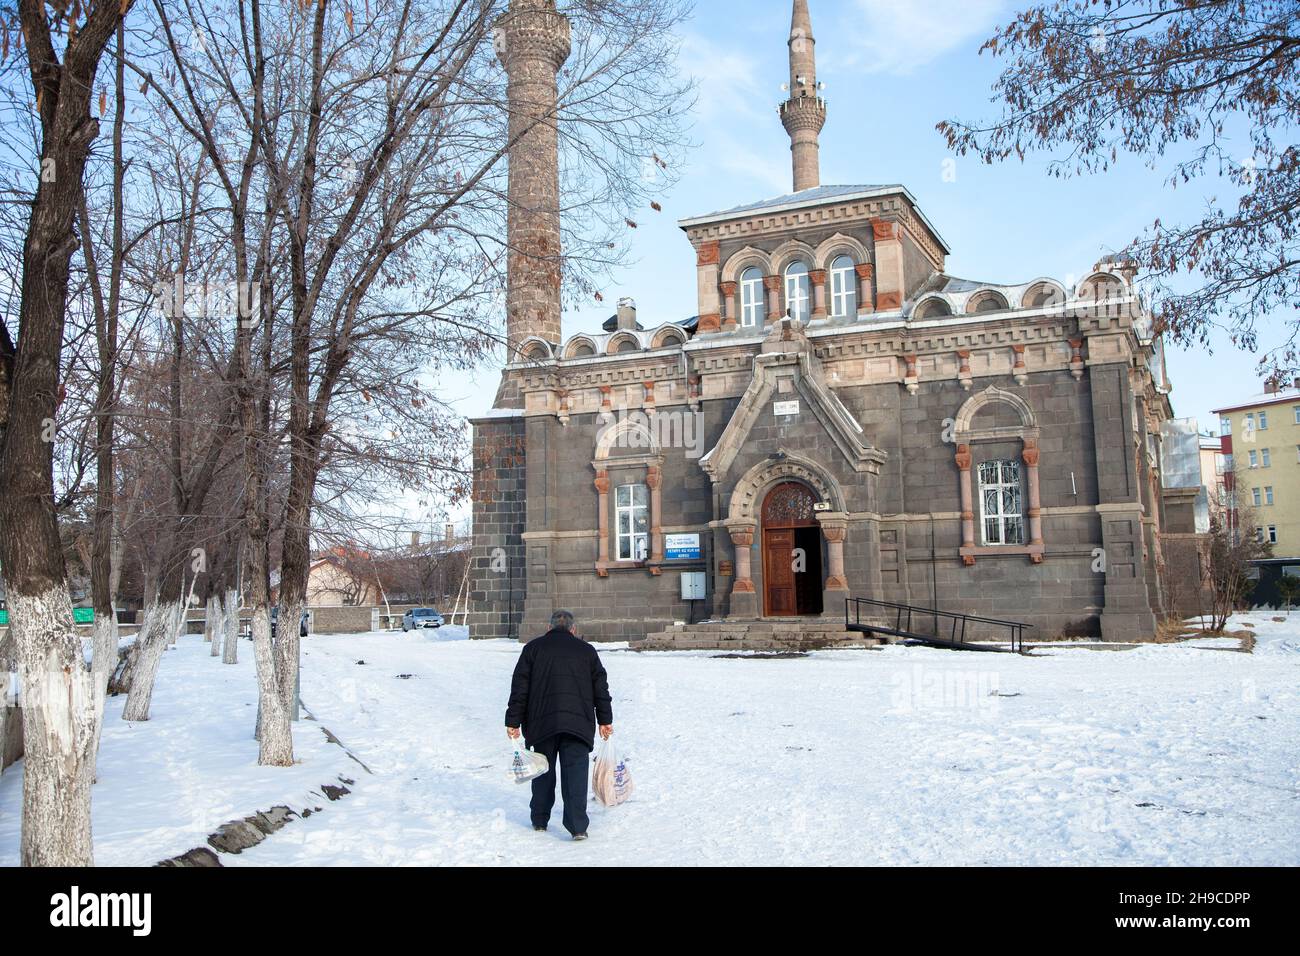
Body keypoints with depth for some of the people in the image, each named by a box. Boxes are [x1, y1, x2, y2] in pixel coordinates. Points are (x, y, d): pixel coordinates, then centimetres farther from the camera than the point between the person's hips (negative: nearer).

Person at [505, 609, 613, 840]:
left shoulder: (533, 648, 10)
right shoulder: (586, 650, 12)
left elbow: (519, 688, 5)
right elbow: (600, 686, 10)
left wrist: (514, 721, 7)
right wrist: (605, 720, 15)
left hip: (542, 722, 1)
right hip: (578, 723, 0)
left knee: (543, 771, 15)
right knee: (575, 773, -2)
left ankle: (539, 820, 25)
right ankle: (577, 826, -10)